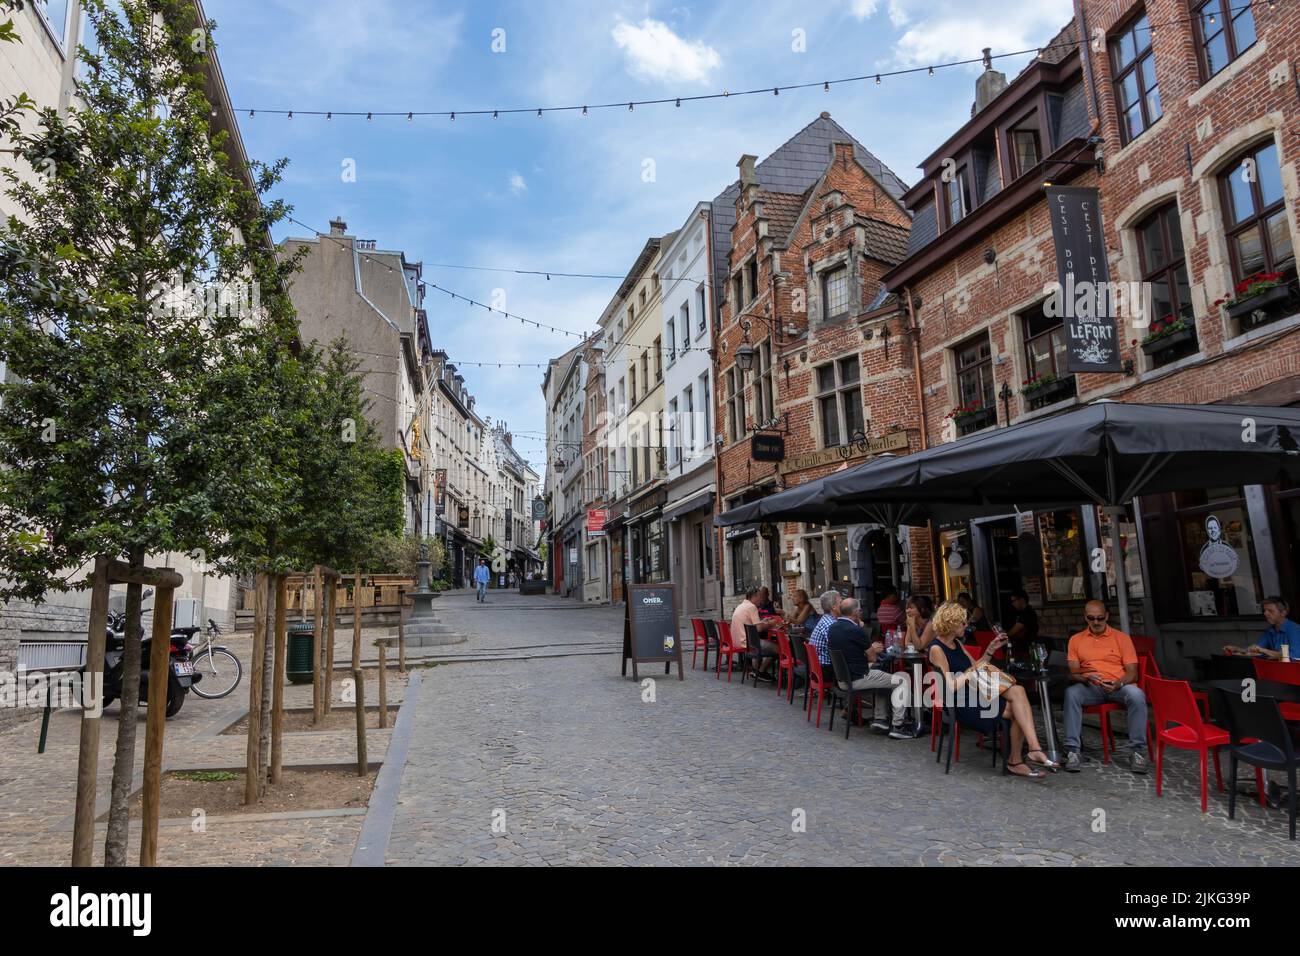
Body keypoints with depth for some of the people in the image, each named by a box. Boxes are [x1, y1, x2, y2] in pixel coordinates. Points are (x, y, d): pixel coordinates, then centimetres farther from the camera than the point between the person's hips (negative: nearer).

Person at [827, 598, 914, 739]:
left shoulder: (832, 628, 5)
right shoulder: (856, 630, -20)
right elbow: (873, 658, -8)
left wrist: (871, 648, 16)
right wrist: (873, 649, 12)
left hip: (840, 677, 9)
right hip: (857, 679, -9)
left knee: (878, 670, 31)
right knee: (903, 679, 2)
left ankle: (879, 719, 24)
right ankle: (896, 726, 0)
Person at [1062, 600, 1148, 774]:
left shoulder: (1121, 637, 8)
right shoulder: (1076, 640, 11)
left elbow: (1132, 672, 2)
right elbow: (1073, 672, 4)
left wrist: (1119, 684, -20)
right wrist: (1085, 677, -21)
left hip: (1118, 687, 0)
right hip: (1091, 688, 1)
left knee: (1136, 695, -34)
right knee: (1071, 693, -32)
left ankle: (1137, 751, -21)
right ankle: (1072, 751, -28)